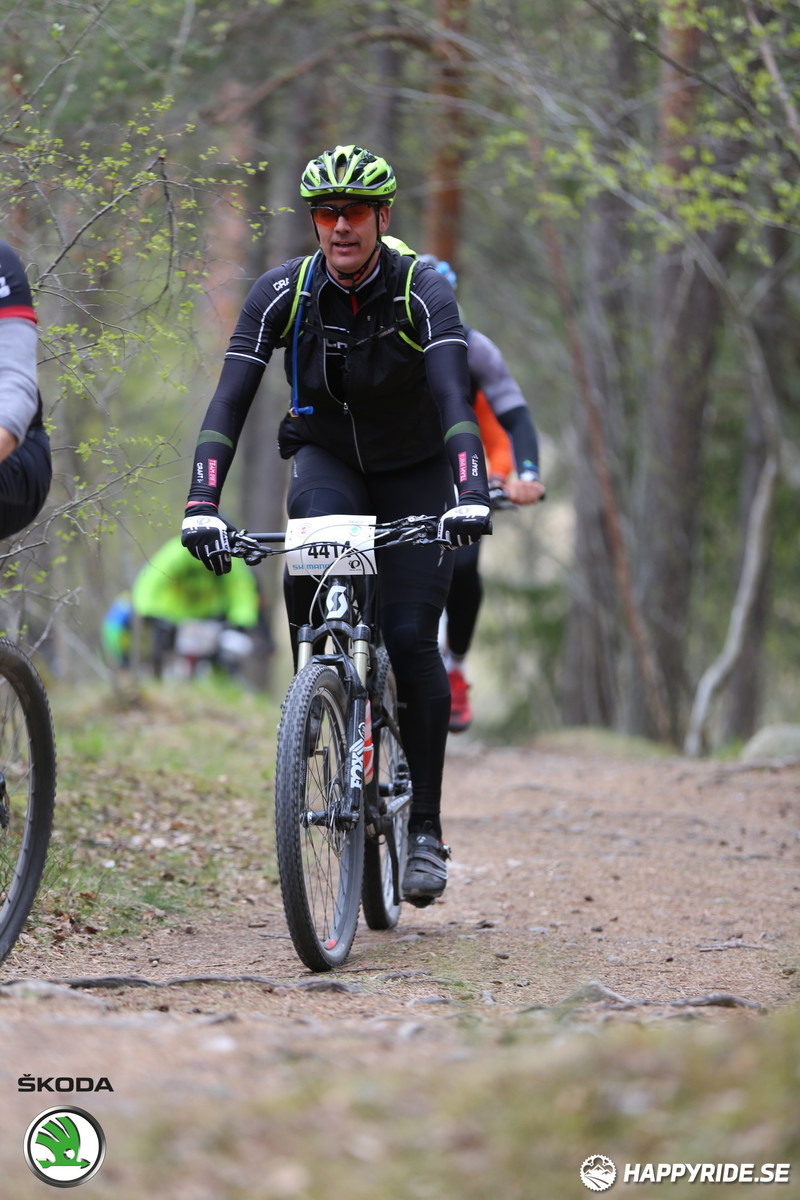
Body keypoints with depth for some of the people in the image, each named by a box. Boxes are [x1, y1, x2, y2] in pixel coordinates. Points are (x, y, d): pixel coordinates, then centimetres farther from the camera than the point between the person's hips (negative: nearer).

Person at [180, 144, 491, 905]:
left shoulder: (423, 292, -24)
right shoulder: (283, 292, -18)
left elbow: (453, 393, -38)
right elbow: (231, 398, -25)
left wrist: (470, 494, -54)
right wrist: (202, 505, -38)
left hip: (414, 474, -1)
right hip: (327, 458, 1)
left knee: (410, 636, -14)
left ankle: (426, 828, -6)